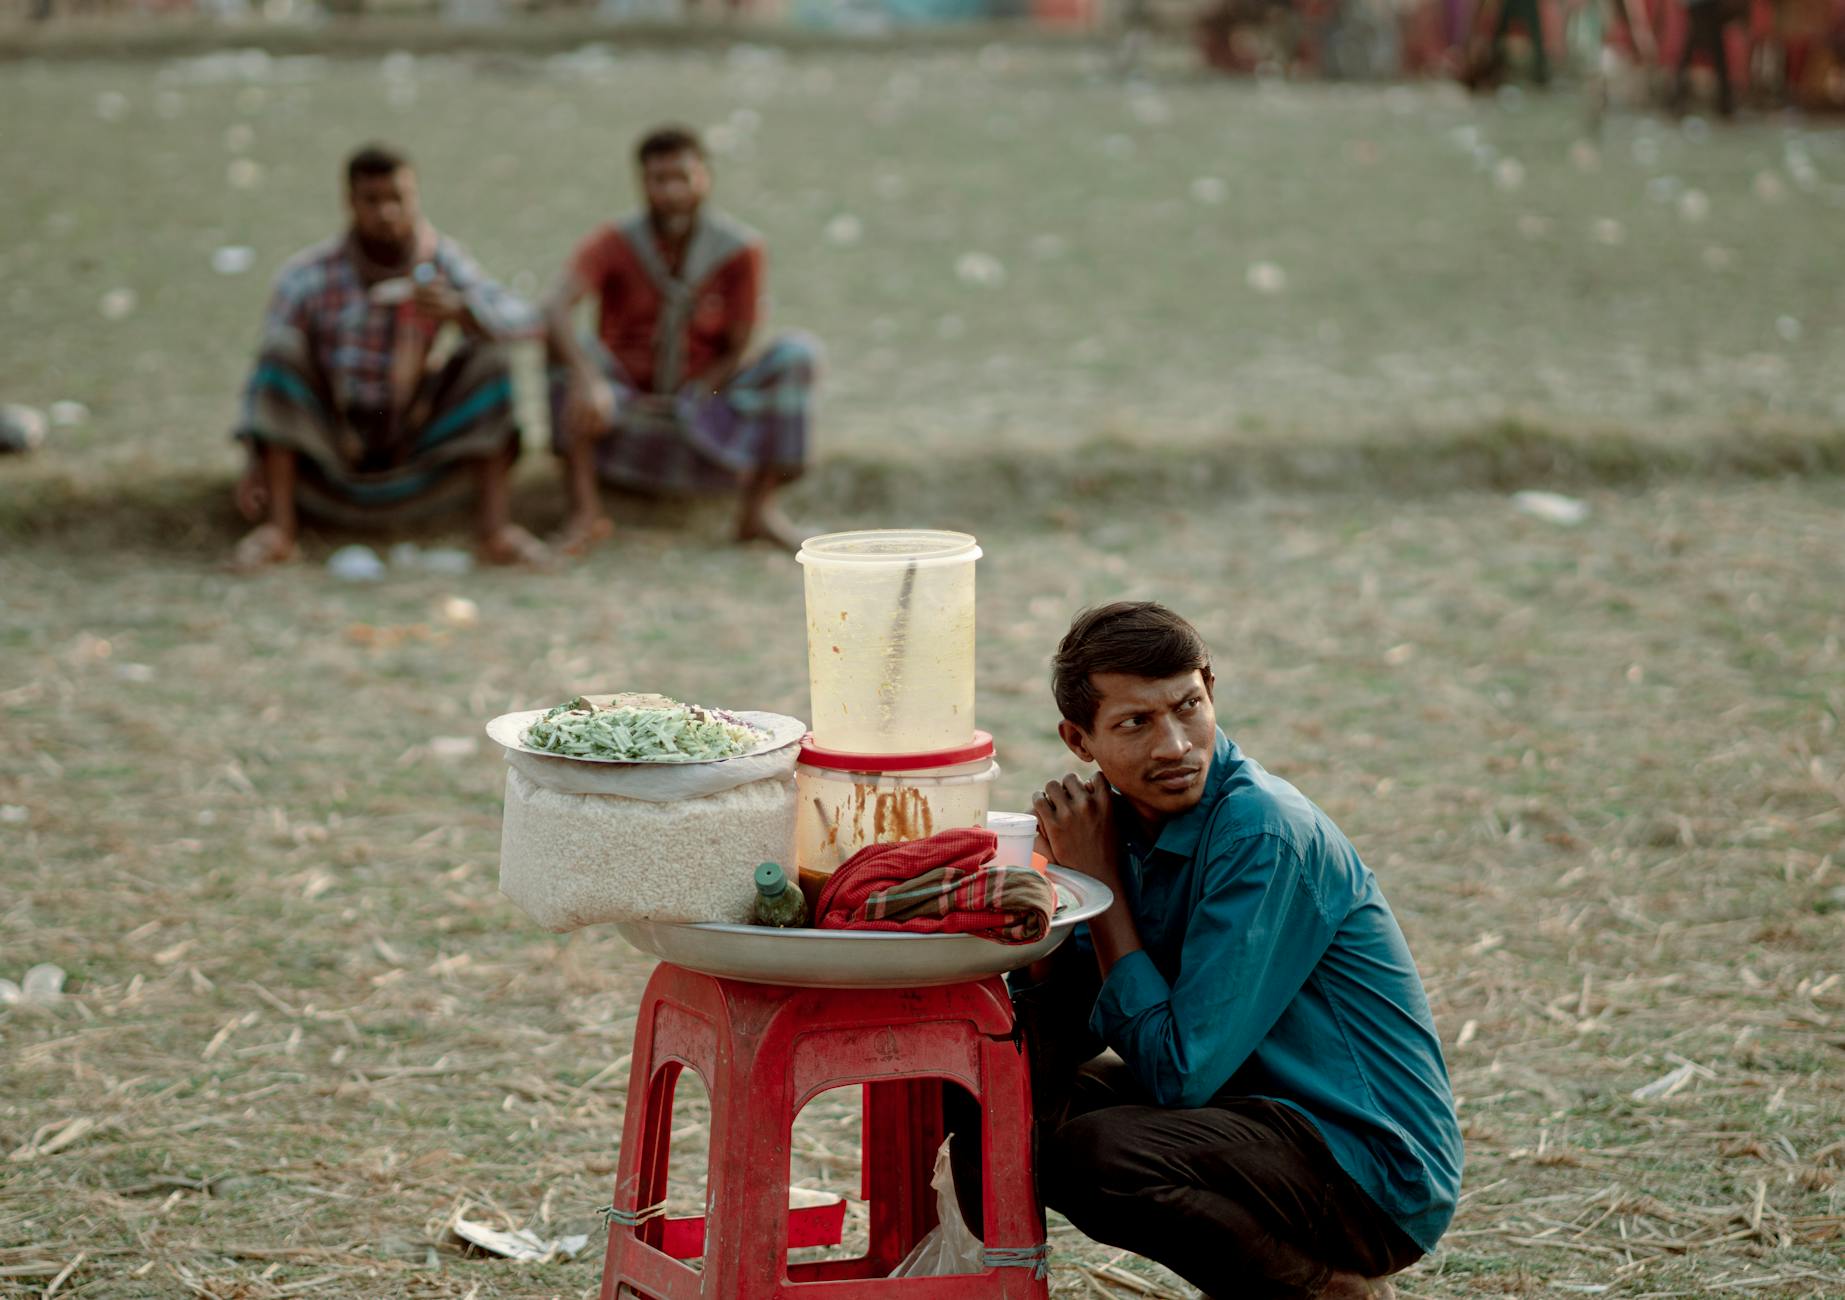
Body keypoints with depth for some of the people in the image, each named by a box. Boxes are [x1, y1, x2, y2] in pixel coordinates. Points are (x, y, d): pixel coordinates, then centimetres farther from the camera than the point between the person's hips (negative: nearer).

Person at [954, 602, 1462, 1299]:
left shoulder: (1264, 835, -23)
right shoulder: (1127, 820, 1)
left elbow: (1178, 1074, -23)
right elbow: (1057, 1051, 2)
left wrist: (1102, 884, -17)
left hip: (1377, 1176, -8)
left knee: (1090, 1154, -29)